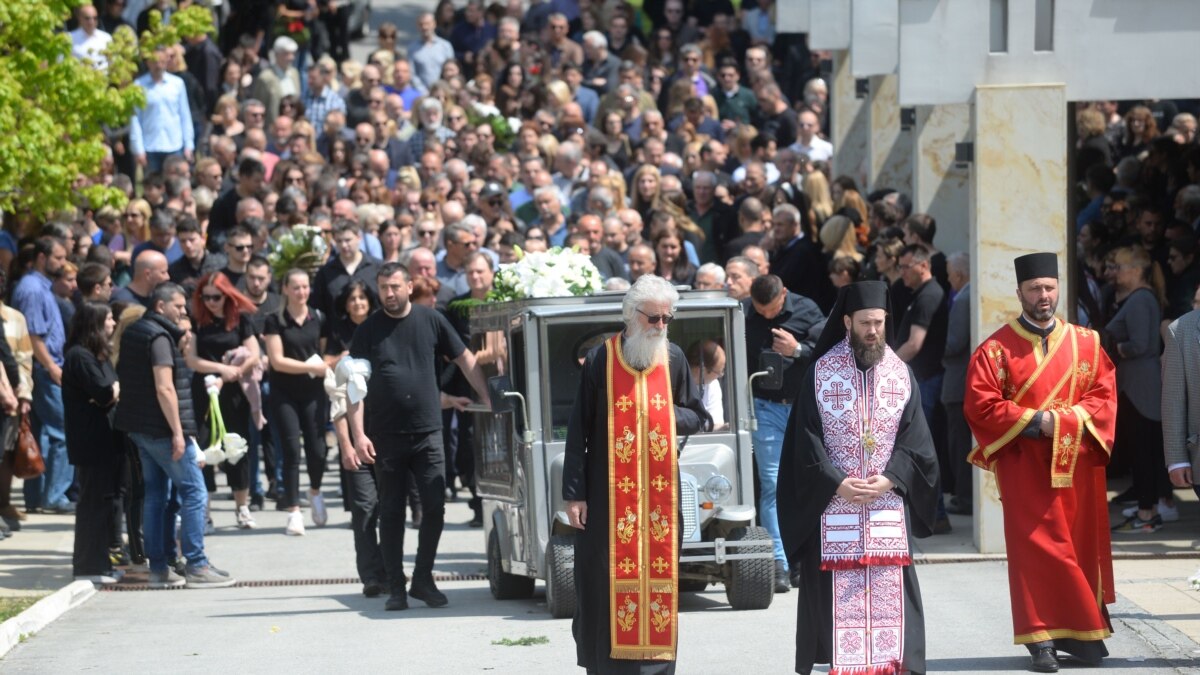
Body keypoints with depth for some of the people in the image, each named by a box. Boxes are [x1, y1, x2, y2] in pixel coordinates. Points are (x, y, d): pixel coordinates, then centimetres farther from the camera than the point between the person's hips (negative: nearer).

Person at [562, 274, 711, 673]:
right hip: (608, 491, -3)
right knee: (606, 580, -3)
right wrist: (574, 493, -8)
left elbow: (699, 420, 13)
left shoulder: (673, 360, 6)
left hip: (660, 491, 3)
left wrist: (668, 414, -10)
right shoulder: (601, 360, -4)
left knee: (658, 577, 3)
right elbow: (578, 430, -4)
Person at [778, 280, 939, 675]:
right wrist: (838, 484, -12)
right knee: (839, 594, -4)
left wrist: (889, 480, -10)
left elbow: (915, 440, 4)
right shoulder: (821, 372, 1)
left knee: (888, 591, -1)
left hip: (889, 504, 2)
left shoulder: (901, 374, 7)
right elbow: (807, 440, -2)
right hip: (833, 501, -2)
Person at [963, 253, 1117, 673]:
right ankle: (1042, 638, -5)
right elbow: (980, 404, -6)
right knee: (1036, 547, -6)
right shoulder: (997, 349, 1)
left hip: (1076, 464, 3)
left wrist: (1064, 421, -13)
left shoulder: (1085, 343, 9)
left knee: (1082, 546, 3)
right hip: (1025, 465, -3)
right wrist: (1033, 422, -15)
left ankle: (1078, 633, 12)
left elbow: (1104, 396, 4)